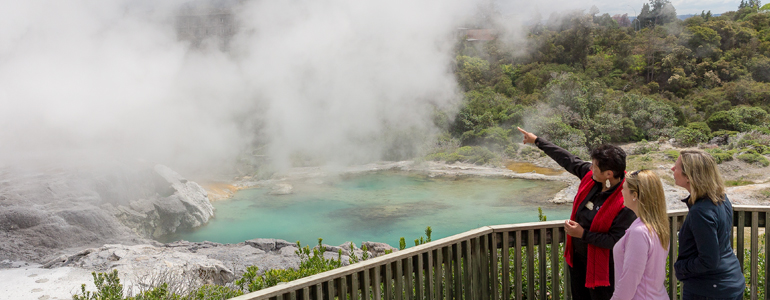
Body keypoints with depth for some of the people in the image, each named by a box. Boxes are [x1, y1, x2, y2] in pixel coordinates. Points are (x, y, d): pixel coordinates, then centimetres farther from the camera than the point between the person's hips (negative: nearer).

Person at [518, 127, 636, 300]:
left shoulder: (626, 203, -30)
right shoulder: (590, 174, -11)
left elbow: (617, 241, -29)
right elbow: (567, 159, 4)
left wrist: (583, 234, -27)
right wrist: (537, 141, 13)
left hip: (600, 265, -7)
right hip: (577, 256, 8)